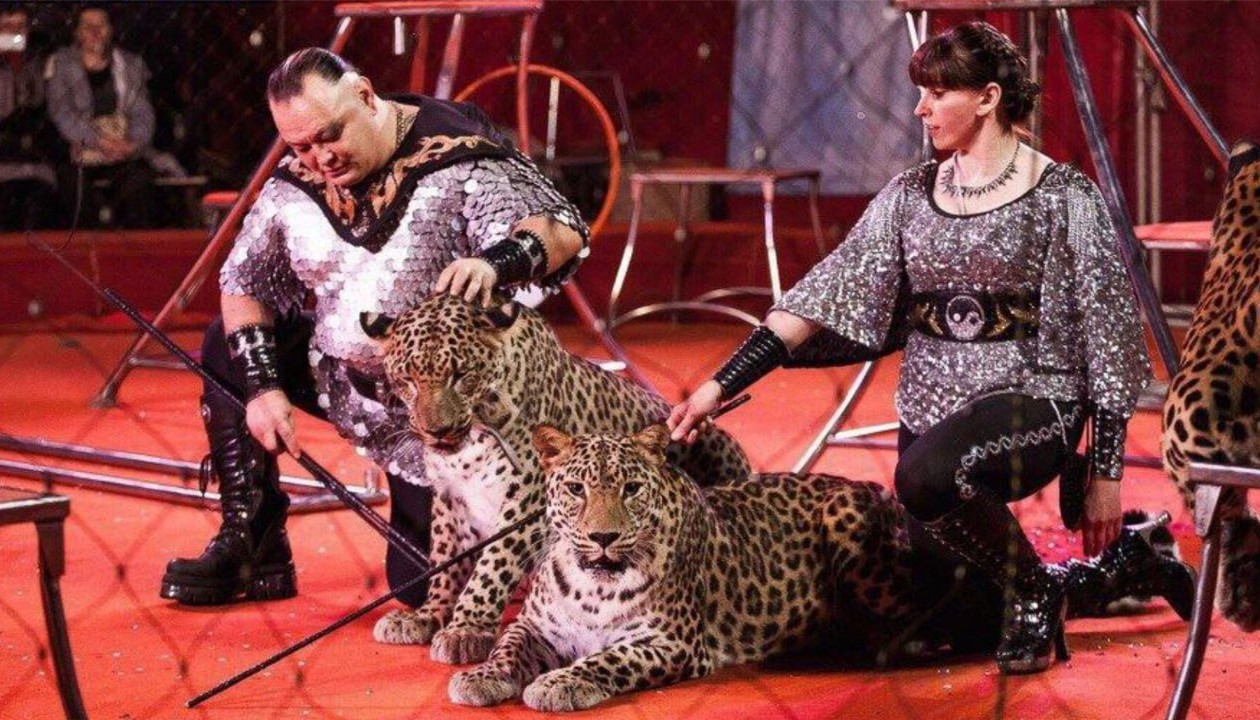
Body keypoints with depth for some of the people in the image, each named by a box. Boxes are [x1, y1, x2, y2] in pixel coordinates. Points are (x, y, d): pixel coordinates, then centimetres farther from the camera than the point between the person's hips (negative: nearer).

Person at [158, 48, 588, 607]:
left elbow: (564, 232, -31)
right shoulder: (296, 181, -7)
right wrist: (263, 387, -12)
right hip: (342, 376, 6)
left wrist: (495, 262, -52)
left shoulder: (455, 157, -23)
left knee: (424, 584, -5)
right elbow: (245, 281, 1)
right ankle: (251, 548, 2)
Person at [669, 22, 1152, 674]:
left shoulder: (1062, 198, -6)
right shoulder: (909, 196, 8)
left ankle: (1034, 590, -11)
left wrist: (1106, 473, -8)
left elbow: (1105, 339, -5)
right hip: (929, 412, 6)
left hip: (1031, 403, -6)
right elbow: (827, 295, 3)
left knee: (926, 474, -37)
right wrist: (722, 384, -6)